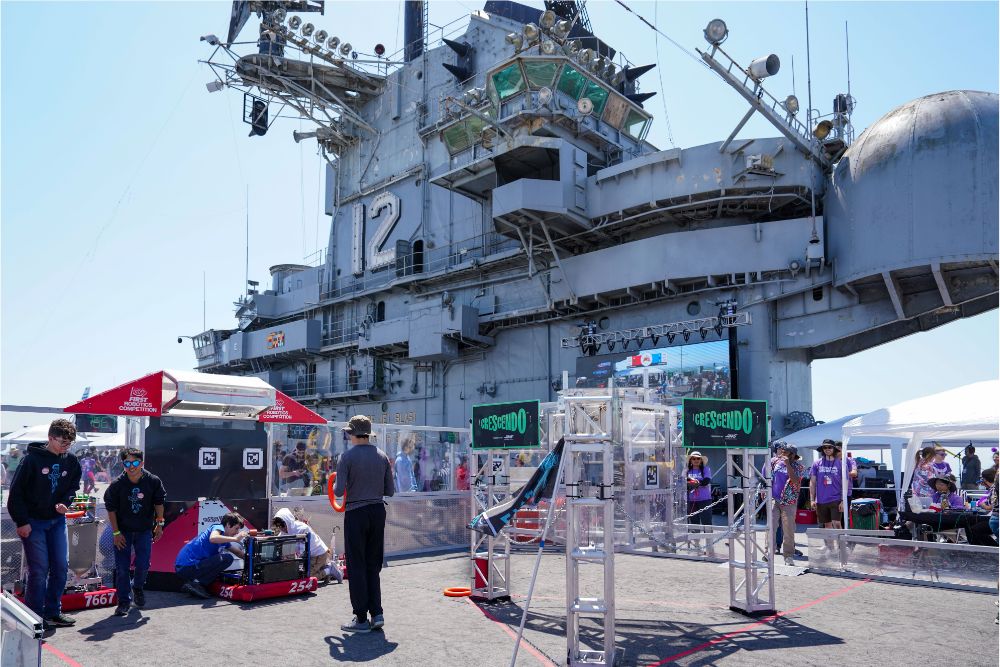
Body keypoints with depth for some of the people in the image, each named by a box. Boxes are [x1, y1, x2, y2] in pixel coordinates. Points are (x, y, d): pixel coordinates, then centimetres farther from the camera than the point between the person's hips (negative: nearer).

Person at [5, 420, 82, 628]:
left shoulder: (71, 462, 1)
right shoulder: (33, 459, -13)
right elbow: (16, 492, -10)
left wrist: (65, 503, -8)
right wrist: (22, 522, -11)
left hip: (57, 521, 5)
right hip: (33, 522, -5)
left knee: (61, 566, 4)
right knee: (39, 569, -4)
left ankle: (53, 611, 17)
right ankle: (35, 616, 9)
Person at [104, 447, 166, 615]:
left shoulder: (153, 481, -12)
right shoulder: (117, 484, -15)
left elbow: (159, 502, 3)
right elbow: (111, 508, -6)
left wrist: (159, 524, 3)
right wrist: (116, 533, -7)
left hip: (144, 530, 1)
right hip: (123, 531, -1)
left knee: (143, 565, 2)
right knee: (122, 568, 0)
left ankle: (137, 587, 34)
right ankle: (124, 601, 14)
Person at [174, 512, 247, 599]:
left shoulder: (223, 538, 22)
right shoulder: (218, 527, -4)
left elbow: (239, 553, 30)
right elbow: (213, 538, -29)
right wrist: (235, 539, -25)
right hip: (188, 566, -10)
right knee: (227, 558, -15)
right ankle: (197, 584, -14)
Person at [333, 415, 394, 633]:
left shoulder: (348, 456, -8)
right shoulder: (382, 456, 6)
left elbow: (339, 491, -13)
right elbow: (390, 491, 7)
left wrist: (335, 487, 9)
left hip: (356, 513, -5)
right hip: (378, 511, 5)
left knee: (357, 567, 3)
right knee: (373, 566, 14)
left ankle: (361, 619, 7)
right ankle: (376, 613, 12)